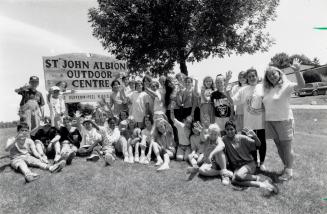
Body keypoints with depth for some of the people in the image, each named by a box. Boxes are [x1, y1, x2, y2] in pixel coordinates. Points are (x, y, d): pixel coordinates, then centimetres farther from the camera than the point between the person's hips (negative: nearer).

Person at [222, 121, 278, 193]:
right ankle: (261, 184, -21)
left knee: (238, 175, -36)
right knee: (234, 180, -31)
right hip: (236, 166, 3)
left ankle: (256, 178, -7)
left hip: (249, 163, -3)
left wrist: (254, 136, -25)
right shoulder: (224, 139, 1)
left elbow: (258, 144, -6)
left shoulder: (242, 138, -5)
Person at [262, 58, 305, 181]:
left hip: (284, 120, -6)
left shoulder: (286, 86, -6)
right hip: (270, 121, 6)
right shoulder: (267, 89, 11)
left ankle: (289, 171, 11)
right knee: (279, 147, 13)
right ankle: (286, 167, 28)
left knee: (286, 147, 0)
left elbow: (301, 85, -23)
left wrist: (297, 72, -37)